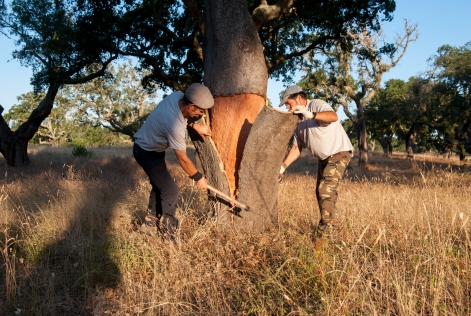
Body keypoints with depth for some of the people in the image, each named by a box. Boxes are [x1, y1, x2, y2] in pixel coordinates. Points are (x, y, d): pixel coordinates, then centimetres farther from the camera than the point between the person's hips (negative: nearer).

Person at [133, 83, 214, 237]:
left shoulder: (178, 95, -17)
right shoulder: (175, 126, -38)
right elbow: (182, 159, -25)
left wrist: (195, 126, -3)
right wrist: (198, 178, -11)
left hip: (152, 147, 10)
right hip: (147, 153, -10)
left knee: (159, 187, 19)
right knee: (170, 191, -9)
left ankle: (150, 224, 33)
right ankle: (168, 235, 2)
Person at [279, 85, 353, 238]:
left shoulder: (316, 105, -16)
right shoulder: (299, 120, 8)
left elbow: (333, 117, -38)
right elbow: (297, 147, 6)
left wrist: (311, 115, -50)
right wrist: (283, 166, -4)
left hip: (339, 153, -9)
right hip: (324, 158, 9)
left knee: (326, 190, -17)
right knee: (320, 192, 15)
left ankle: (325, 232, -10)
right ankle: (324, 226, 29)